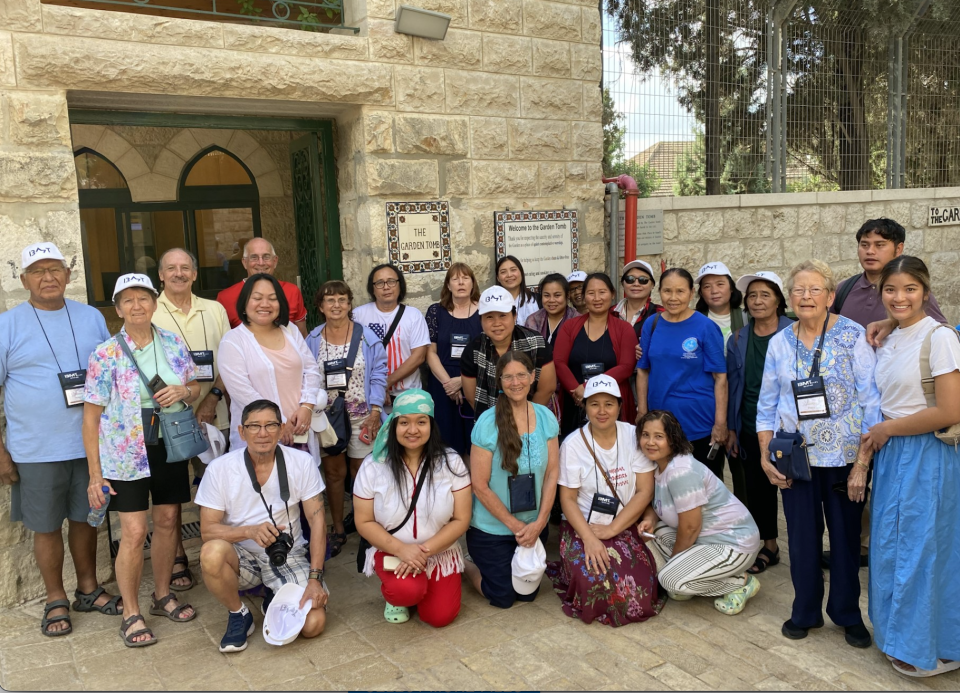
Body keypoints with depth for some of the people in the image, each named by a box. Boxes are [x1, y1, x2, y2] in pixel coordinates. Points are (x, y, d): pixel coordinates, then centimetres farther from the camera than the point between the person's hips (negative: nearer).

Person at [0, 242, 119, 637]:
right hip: (36, 452, -2)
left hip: (89, 444, 2)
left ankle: (88, 589, 31)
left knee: (84, 518, 15)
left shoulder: (91, 318, 5)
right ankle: (56, 600, 26)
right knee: (46, 527, 9)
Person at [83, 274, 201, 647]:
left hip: (170, 448, 4)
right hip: (126, 455, -4)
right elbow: (91, 417, -6)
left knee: (168, 521, 12)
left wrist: (183, 392, -12)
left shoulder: (174, 344, 2)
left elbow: (195, 388, 13)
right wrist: (95, 474, -8)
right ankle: (131, 614, 13)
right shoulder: (106, 354, -8)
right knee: (134, 533, -5)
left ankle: (163, 595, 31)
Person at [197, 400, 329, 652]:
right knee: (212, 553, -35)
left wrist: (315, 579, -17)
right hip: (242, 556, 0)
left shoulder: (302, 462, -11)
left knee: (313, 624, -20)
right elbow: (207, 530, -12)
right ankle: (238, 615, -4)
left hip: (288, 556, 0)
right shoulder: (219, 468, -12)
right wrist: (249, 531, -31)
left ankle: (275, 601, 16)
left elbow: (317, 520, -10)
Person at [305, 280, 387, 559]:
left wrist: (375, 412, -12)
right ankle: (337, 530, 22)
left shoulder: (367, 337, -3)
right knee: (333, 472, 9)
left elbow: (378, 376, -4)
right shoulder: (312, 340, 3)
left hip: (360, 415, -2)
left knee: (361, 472, 4)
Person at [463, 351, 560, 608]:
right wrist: (515, 525, -13)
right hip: (491, 529, -4)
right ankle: (464, 565, 34)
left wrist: (539, 522, -12)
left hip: (534, 527, 4)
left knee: (528, 594, 17)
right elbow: (479, 485, -16)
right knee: (503, 597, 7)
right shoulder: (487, 423, -18)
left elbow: (552, 474, -4)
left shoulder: (546, 417, -5)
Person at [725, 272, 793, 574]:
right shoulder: (738, 340, 7)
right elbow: (732, 386, 9)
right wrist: (731, 429, 6)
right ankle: (769, 546, 26)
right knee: (757, 488, 10)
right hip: (750, 428, 4)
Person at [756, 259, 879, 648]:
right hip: (795, 458, 2)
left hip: (843, 456, -2)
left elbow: (871, 402, -8)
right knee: (802, 536, 8)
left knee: (846, 536, 9)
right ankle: (806, 612, 28)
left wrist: (863, 463, -12)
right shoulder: (780, 343, 4)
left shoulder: (853, 337, -6)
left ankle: (848, 615, 29)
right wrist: (765, 457, 0)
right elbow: (767, 405, 8)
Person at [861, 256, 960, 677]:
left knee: (922, 548, 4)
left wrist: (886, 429, -12)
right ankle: (898, 635, 33)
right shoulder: (888, 342, 9)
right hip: (890, 454, 8)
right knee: (889, 544, 15)